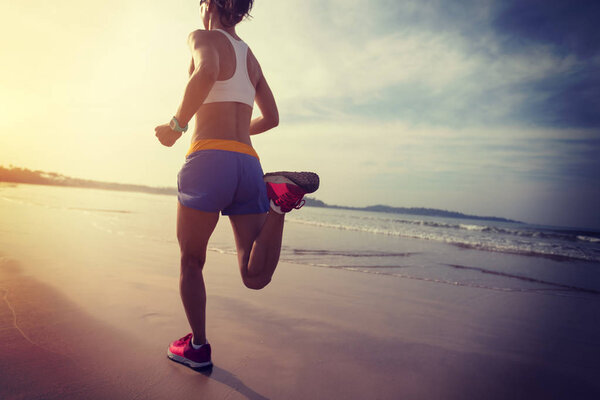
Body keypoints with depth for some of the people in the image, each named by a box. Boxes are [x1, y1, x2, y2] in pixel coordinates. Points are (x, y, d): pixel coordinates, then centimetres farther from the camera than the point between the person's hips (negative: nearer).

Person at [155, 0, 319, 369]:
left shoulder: (204, 37, 6)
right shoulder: (251, 57, 25)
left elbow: (207, 72, -19)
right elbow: (272, 118, 28)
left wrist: (177, 125, -8)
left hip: (209, 160, -5)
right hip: (249, 165, 6)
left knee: (191, 262, 14)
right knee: (256, 277, 2)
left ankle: (197, 347, 23)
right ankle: (280, 196, -18)